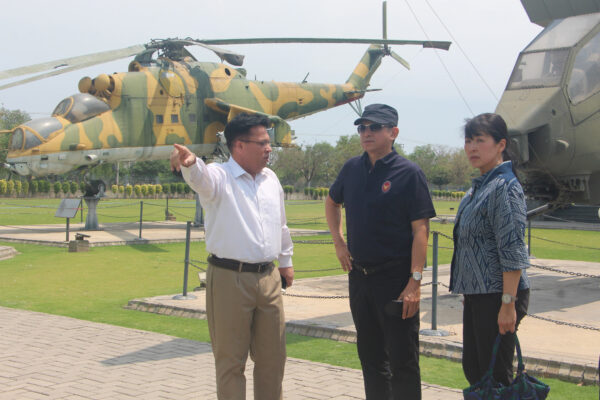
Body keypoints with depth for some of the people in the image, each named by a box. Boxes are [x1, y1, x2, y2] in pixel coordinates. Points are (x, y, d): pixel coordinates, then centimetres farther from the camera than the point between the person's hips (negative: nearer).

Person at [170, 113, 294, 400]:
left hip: (268, 278, 6)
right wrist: (190, 163, -55)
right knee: (230, 360, 3)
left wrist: (286, 261, 28)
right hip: (230, 279, -6)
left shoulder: (270, 178, 13)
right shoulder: (218, 177, -8)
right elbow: (200, 178, -32)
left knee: (272, 357, 15)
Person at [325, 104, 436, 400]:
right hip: (358, 274, 6)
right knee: (370, 356, 16)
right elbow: (332, 202, 26)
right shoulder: (352, 168, 7)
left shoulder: (409, 173, -9)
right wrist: (338, 242, 13)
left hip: (395, 277, -6)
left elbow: (420, 230, -13)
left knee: (402, 361, 0)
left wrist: (415, 281, -20)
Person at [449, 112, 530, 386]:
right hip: (476, 293, 9)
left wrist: (508, 304, -23)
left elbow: (513, 252, -20)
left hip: (497, 295, -9)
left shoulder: (505, 187, -16)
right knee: (472, 369, 15)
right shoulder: (479, 187, 13)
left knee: (495, 375, -1)